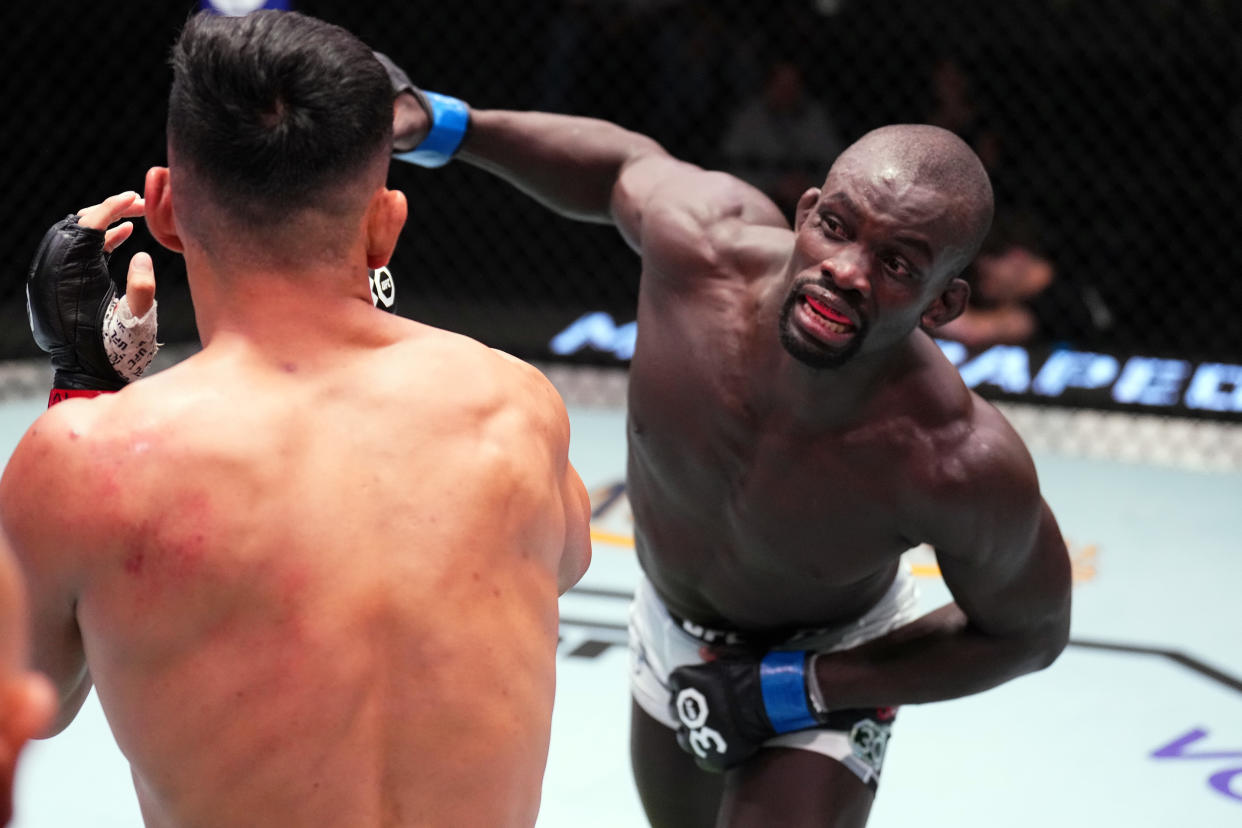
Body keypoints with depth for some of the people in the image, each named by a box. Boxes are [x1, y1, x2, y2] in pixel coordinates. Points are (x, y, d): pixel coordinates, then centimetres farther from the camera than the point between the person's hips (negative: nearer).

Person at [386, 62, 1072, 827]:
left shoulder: (965, 469, -41)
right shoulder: (699, 243, -35)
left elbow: (1029, 632, -20)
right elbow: (627, 167, -9)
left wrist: (802, 688, -23)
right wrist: (441, 121, -18)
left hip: (831, 659, -4)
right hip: (672, 625, 4)